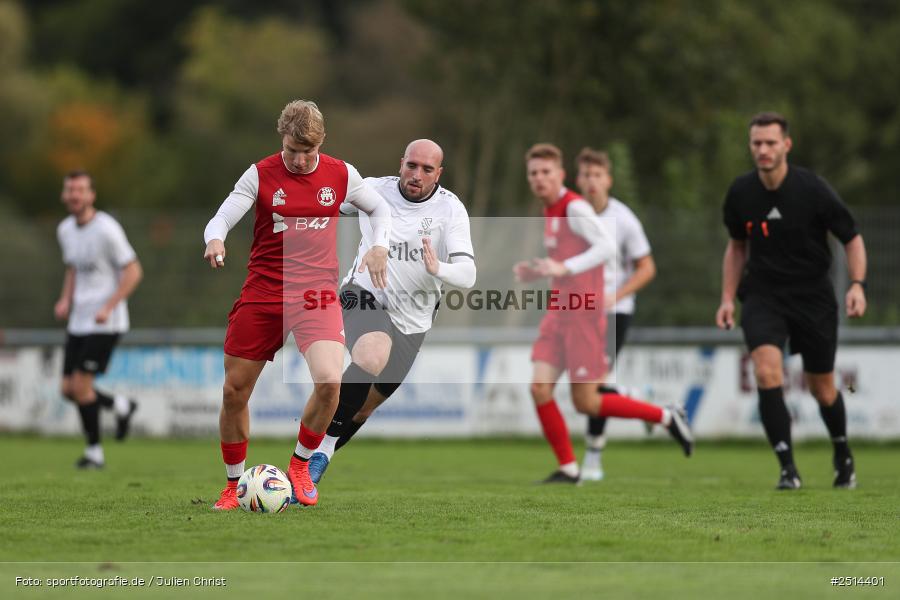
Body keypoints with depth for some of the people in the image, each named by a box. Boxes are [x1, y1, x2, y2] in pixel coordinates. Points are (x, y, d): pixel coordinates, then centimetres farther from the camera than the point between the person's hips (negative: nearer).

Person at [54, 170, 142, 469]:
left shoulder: (106, 229, -14)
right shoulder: (65, 230, 9)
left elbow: (133, 271, -12)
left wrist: (108, 307, -20)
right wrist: (65, 300, 5)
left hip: (105, 323, -7)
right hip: (79, 320, 8)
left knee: (80, 385, -12)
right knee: (69, 389, 4)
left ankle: (94, 452, 2)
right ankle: (120, 405, 28)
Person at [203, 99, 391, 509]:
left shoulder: (341, 175, 3)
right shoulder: (260, 175, -2)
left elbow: (379, 209, 19)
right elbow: (222, 218, -7)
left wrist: (379, 248, 1)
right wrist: (215, 240, -30)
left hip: (317, 295, 0)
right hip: (262, 294, 0)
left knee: (329, 381, -23)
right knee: (234, 391, 3)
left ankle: (300, 467, 2)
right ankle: (234, 486, 24)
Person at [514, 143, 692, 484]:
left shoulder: (574, 207, -12)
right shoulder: (551, 211, 15)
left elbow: (607, 246, -23)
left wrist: (563, 268, -30)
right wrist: (532, 273, 10)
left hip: (582, 316, -8)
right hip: (558, 315, 8)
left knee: (586, 402, -4)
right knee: (539, 387, -5)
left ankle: (666, 418, 12)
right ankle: (568, 469, 4)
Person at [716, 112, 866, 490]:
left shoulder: (812, 190, -14)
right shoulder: (740, 193, -4)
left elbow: (852, 238, -4)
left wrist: (857, 284, -18)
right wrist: (728, 297, 8)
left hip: (813, 298, -1)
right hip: (762, 297, 1)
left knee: (822, 389, 8)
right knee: (767, 370, -23)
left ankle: (843, 455, 38)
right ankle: (788, 467, -20)